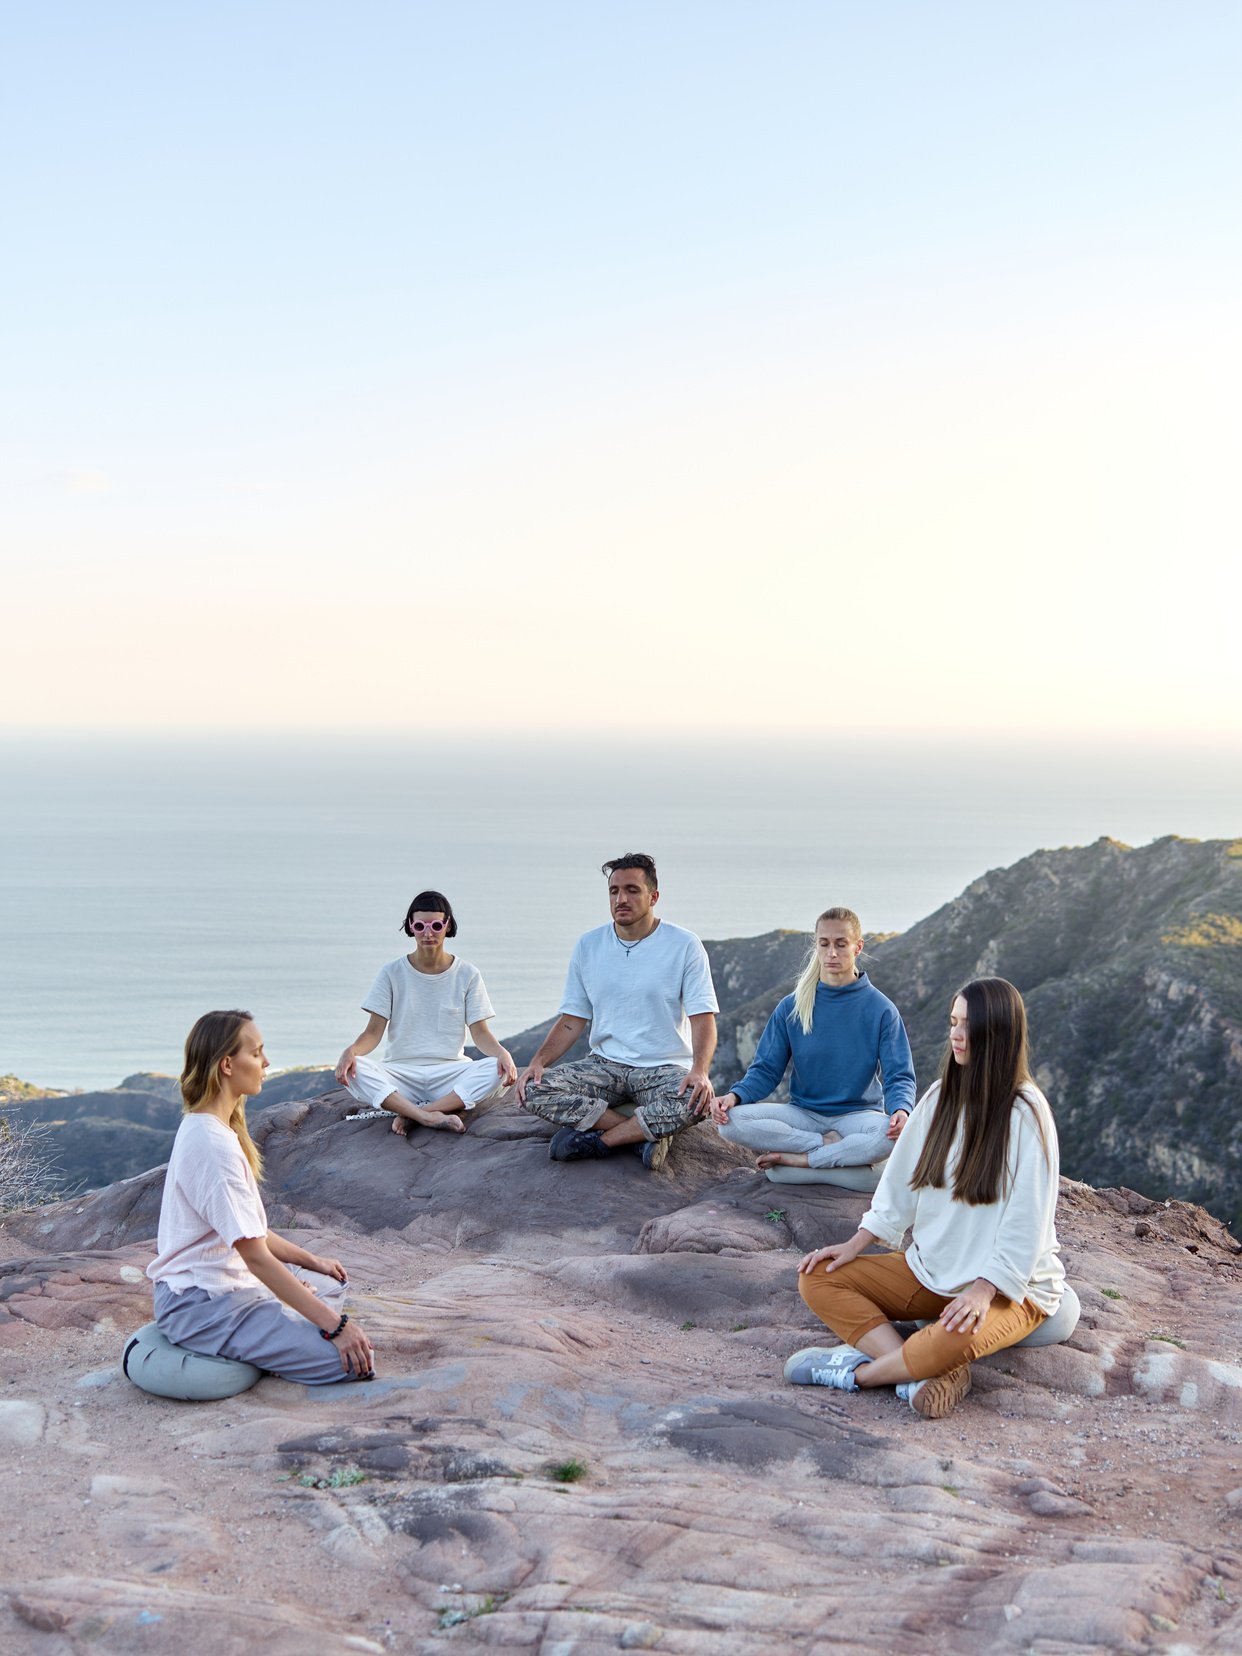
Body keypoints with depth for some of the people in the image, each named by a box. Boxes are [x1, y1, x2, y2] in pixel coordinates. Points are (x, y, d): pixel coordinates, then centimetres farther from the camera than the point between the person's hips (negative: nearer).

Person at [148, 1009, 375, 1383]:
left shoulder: (204, 1128, 10)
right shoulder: (213, 1145, -23)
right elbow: (255, 1255, -24)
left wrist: (312, 1262, 18)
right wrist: (334, 1324, -23)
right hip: (203, 1307, -11)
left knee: (330, 1285, 28)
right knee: (353, 1360, -18)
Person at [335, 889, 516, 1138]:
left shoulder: (467, 974, 6)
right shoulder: (392, 973, 5)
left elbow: (480, 1033, 2)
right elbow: (374, 1031, 0)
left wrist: (502, 1053, -21)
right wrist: (351, 1050, -23)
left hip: (449, 1072, 1)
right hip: (400, 1073, 0)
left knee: (498, 1070, -30)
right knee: (352, 1069, -30)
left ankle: (409, 1113, -29)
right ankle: (429, 1116, -38)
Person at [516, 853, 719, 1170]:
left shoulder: (684, 945, -5)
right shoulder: (588, 946, 6)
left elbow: (703, 1020, -10)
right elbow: (572, 1020, 8)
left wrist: (699, 1071, -29)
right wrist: (538, 1061, -9)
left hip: (664, 1069, -3)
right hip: (605, 1065, 3)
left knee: (695, 1100, -37)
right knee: (534, 1091, -22)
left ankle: (598, 1139, -19)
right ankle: (647, 1132, -20)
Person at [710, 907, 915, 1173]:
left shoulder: (881, 1009, -2)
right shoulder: (791, 1007, 3)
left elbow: (899, 1076, -5)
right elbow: (766, 1069, 3)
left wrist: (901, 1111, -29)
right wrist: (735, 1095, -18)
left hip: (858, 1114, -2)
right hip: (803, 1114, 2)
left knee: (893, 1134, -38)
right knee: (730, 1120, -24)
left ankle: (799, 1158, -23)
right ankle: (831, 1145, -20)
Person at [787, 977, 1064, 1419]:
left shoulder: (1025, 1112, -15)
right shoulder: (941, 1097, 5)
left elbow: (1026, 1223, -18)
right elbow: (902, 1180, 11)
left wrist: (982, 1290, -25)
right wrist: (856, 1244, 2)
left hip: (1007, 1286, -7)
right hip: (930, 1273, 8)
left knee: (956, 1337, -40)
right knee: (818, 1278, -7)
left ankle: (859, 1371, -12)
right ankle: (927, 1376, -23)